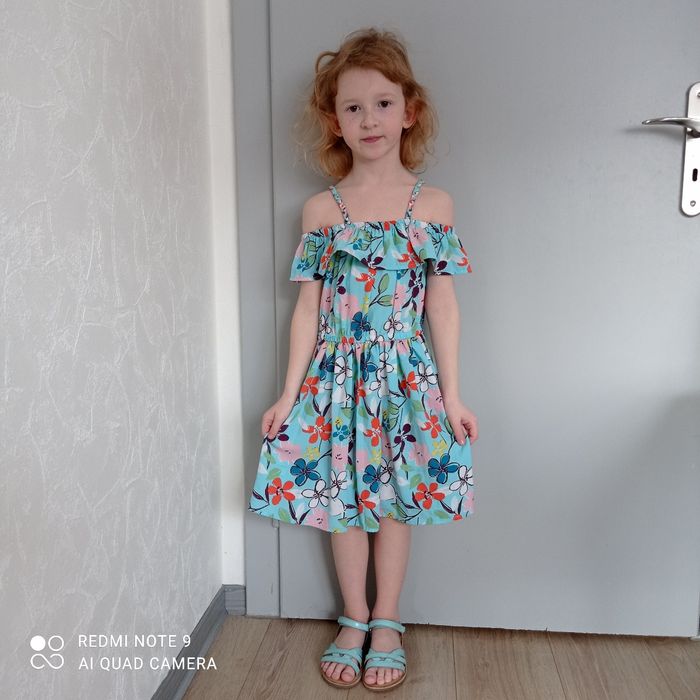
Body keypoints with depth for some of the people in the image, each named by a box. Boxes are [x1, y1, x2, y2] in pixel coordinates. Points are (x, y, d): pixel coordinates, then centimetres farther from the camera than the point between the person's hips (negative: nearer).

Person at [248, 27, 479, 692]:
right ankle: (353, 620, 32)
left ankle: (386, 622, 32)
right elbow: (308, 308, 2)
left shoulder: (434, 204, -1)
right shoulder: (320, 209, 0)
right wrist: (290, 393, 0)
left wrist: (451, 394, -1)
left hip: (405, 376, 0)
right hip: (335, 376, 1)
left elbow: (443, 306, 0)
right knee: (343, 501, 11)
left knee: (395, 500, 10)